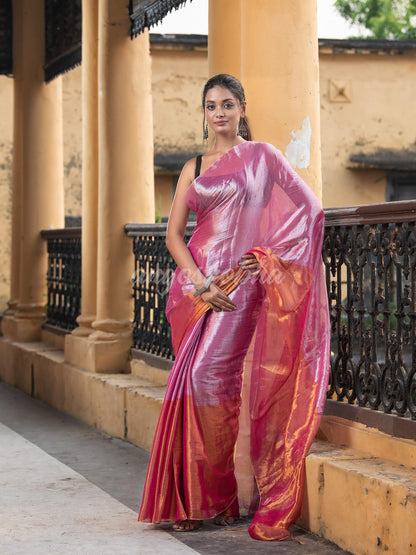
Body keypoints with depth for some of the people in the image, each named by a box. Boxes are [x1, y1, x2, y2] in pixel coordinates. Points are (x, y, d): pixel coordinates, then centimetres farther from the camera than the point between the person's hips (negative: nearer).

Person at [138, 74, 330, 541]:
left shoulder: (261, 157, 5)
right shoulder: (193, 168, 16)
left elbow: (307, 209, -2)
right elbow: (173, 234, 8)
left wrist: (265, 255, -8)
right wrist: (200, 283, -7)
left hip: (240, 283, -4)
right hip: (195, 284, 4)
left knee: (210, 375, -16)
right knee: (195, 382, 2)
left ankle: (222, 493, -5)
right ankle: (197, 499, 7)